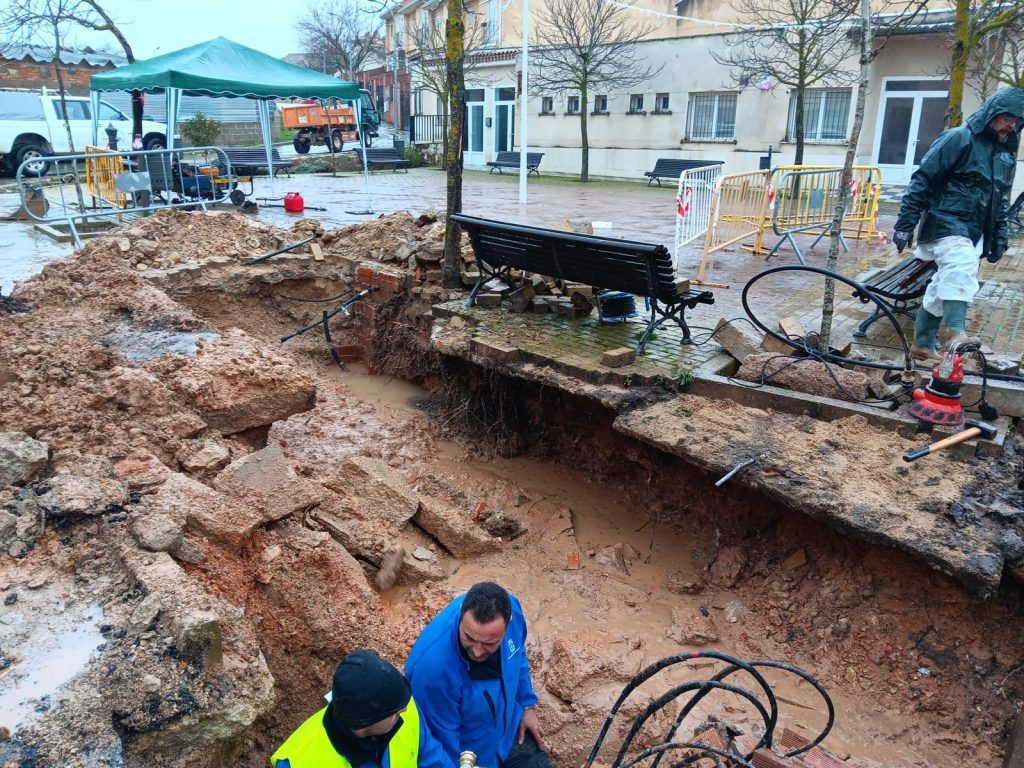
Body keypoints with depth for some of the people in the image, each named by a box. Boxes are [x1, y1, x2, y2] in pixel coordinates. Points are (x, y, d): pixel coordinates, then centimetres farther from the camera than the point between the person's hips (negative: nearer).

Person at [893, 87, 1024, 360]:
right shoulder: (959, 138, -7)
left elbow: (1001, 201, 25)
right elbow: (922, 179, -11)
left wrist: (999, 239, 20)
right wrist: (905, 224, -15)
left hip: (975, 232, 8)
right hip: (947, 224, -8)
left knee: (944, 286, 10)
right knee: (961, 272, -30)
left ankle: (924, 343, 18)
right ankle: (956, 333, -43)